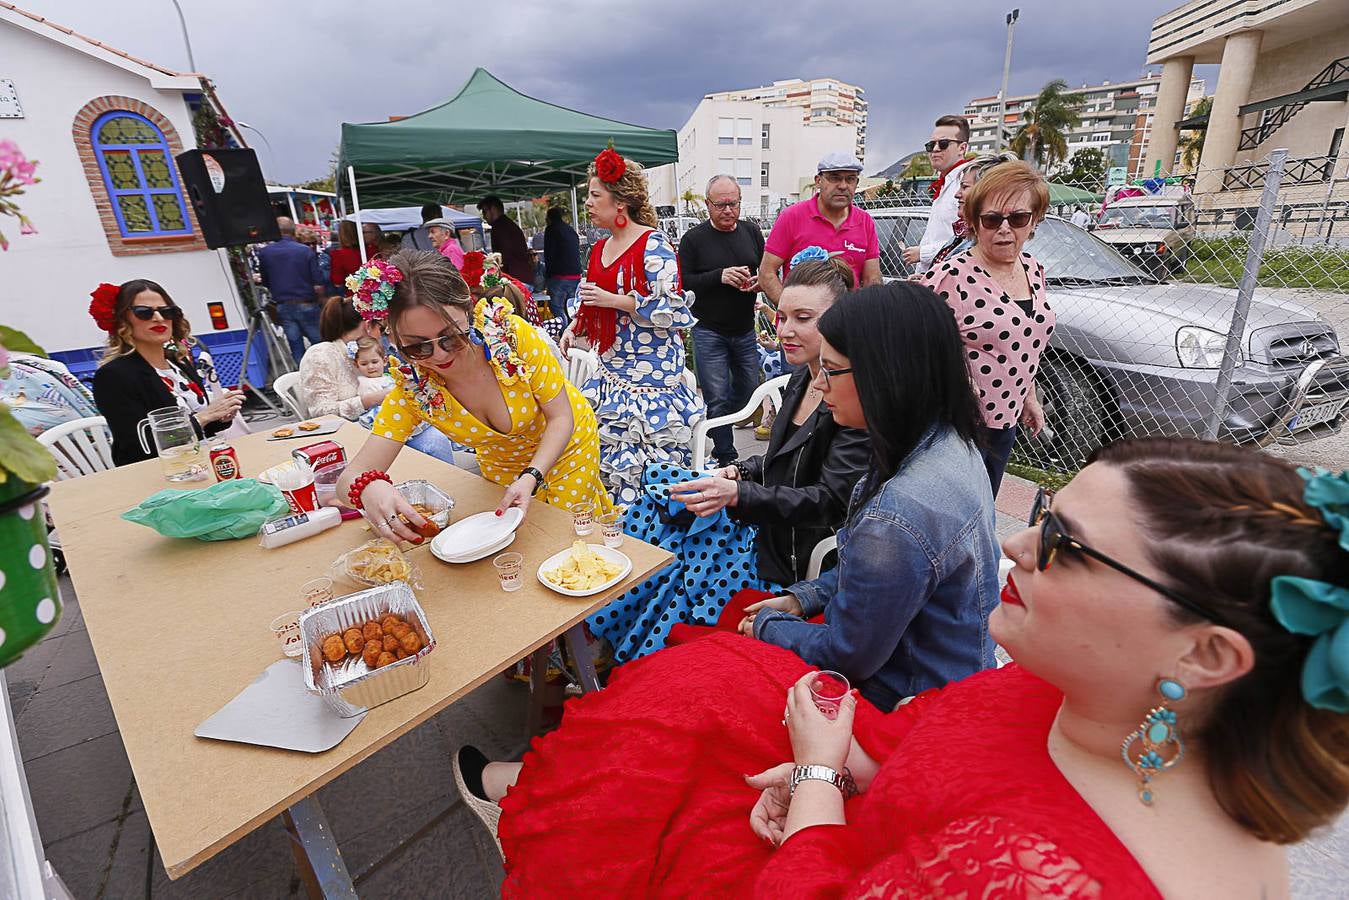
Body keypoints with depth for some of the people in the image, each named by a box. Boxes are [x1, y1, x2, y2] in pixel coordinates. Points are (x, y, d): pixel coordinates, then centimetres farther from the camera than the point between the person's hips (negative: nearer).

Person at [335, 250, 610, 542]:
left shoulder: (513, 334, -33)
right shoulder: (412, 389, -25)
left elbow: (561, 416, -23)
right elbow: (352, 475, -26)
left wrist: (531, 477, -38)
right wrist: (370, 488, -51)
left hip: (567, 442, -2)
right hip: (500, 464, 3)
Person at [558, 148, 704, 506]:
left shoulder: (653, 244, -10)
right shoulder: (600, 248, 14)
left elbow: (673, 309, -18)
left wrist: (613, 300, -18)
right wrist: (574, 327, 6)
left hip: (651, 371, -8)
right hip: (612, 370, 8)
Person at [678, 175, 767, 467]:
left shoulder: (752, 232, 8)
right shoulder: (693, 238, -4)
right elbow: (682, 283, -9)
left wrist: (759, 281, -9)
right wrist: (719, 276, -21)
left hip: (745, 330, 5)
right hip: (709, 331, -5)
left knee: (749, 389, 14)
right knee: (717, 397, -2)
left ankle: (712, 427, 40)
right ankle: (726, 457, 12)